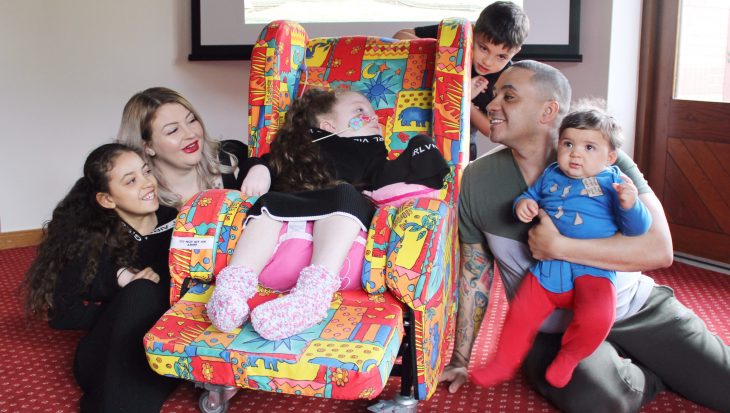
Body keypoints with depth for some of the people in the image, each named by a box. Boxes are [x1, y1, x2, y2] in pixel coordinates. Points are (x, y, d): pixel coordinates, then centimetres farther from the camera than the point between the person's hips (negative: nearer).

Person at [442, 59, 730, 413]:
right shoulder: (477, 180, -8)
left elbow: (659, 248, -21)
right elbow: (474, 273, 1)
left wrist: (557, 246, -25)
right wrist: (460, 360, 3)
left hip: (637, 308, 1)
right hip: (555, 331, 0)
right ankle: (652, 376, 5)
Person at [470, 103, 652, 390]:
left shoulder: (613, 183, -2)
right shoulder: (550, 176, 10)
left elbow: (636, 228, -4)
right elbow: (530, 194, 26)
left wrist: (630, 205, -26)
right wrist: (522, 203, 1)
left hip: (591, 271, -4)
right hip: (547, 268, 4)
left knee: (596, 319, -27)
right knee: (520, 314, 4)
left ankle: (568, 357, 4)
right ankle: (504, 364, 30)